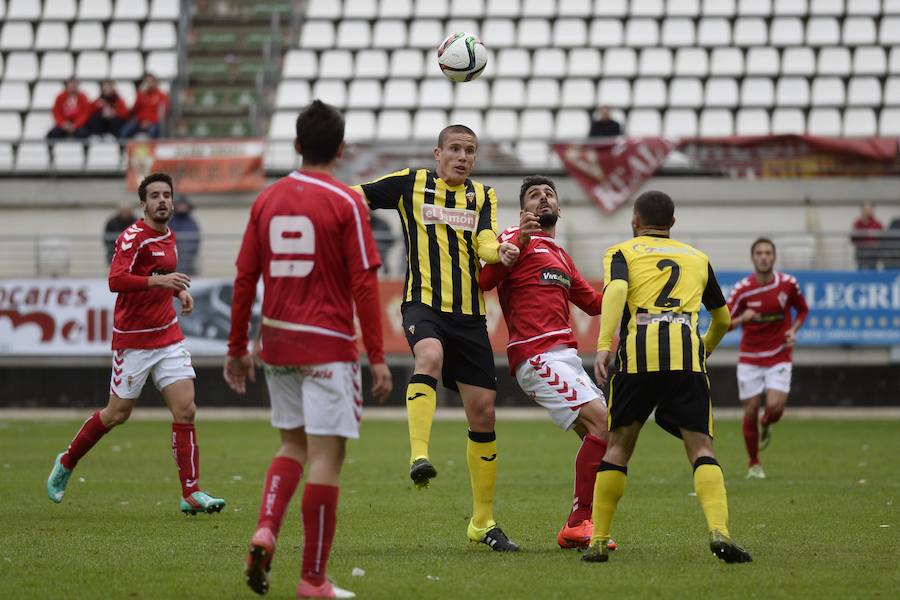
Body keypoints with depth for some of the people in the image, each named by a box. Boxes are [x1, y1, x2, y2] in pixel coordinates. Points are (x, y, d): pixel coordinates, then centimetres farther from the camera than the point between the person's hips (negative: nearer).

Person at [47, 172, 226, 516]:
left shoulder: (169, 237, 12)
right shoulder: (133, 237, -13)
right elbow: (116, 280, -26)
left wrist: (178, 291, 9)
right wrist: (159, 280, -35)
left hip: (168, 336, 6)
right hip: (133, 340, -6)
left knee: (186, 410, -6)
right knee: (117, 414, 4)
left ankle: (191, 494, -5)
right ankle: (66, 463, 28)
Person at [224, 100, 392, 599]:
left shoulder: (267, 200, 6)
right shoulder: (346, 203, -8)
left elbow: (245, 278, 7)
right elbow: (364, 283, -11)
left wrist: (236, 348, 15)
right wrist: (377, 358, -8)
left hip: (277, 343, 5)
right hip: (328, 346, -5)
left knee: (293, 445, 21)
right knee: (325, 455, -1)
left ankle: (265, 530, -3)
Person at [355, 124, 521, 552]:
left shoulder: (483, 195, 12)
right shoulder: (411, 183, 6)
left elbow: (484, 243, -4)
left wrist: (500, 252, -25)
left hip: (469, 314, 3)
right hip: (423, 304, -3)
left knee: (483, 411, 2)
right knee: (430, 356, -38)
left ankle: (483, 523, 13)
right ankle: (419, 456, -48)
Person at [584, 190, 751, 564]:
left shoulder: (621, 253, 19)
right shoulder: (697, 258, 28)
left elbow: (616, 291, -5)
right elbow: (723, 320, 38)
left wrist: (603, 346, -15)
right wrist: (706, 349, 59)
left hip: (638, 350, -1)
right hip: (686, 348, 1)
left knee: (619, 446, 12)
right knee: (701, 448, 0)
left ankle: (598, 541, 11)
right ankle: (719, 531, -22)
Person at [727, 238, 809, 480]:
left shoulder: (787, 283, -4)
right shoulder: (742, 289, -9)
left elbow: (803, 309, 13)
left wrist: (794, 330, -5)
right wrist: (741, 318, -29)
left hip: (779, 357, 0)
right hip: (749, 358, 0)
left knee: (775, 406, -17)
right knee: (750, 412, -1)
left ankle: (766, 425, 21)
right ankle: (754, 464, 17)